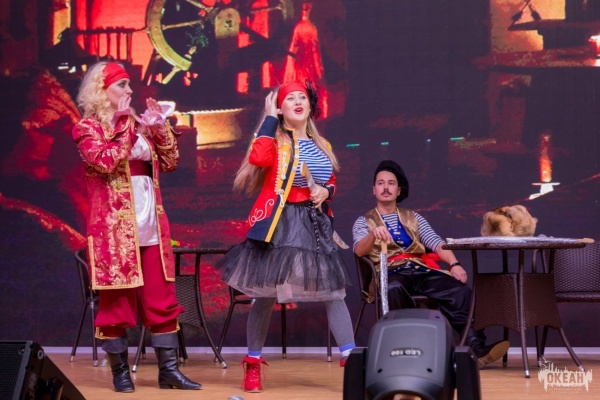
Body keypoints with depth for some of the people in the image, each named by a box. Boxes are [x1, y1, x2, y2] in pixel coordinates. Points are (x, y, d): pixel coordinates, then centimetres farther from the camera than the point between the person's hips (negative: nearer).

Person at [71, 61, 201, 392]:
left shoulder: (138, 124, 16)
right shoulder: (87, 128, 0)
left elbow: (170, 162, 14)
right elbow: (105, 161, -18)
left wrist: (160, 127, 3)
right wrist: (132, 128, -16)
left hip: (149, 226, 6)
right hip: (114, 227, -6)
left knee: (161, 299, 5)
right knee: (116, 301, 0)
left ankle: (168, 370, 11)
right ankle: (120, 371, 10)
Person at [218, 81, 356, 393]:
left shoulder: (320, 145, 14)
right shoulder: (275, 139, -2)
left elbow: (331, 182, 24)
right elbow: (258, 158, -26)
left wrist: (326, 192, 0)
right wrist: (269, 118, -15)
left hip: (315, 224, 5)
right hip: (278, 224, -5)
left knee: (333, 292, 0)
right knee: (266, 294, 0)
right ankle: (253, 364, 14)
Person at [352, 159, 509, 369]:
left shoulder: (413, 218, 24)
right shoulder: (364, 221, 15)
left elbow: (436, 242, 9)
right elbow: (359, 250, -5)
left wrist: (454, 263, -12)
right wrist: (374, 234, -29)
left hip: (422, 271, 3)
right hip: (391, 274, -3)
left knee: (460, 290, -27)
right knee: (394, 291, -41)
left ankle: (476, 348, -37)